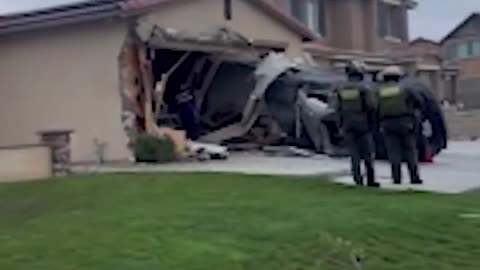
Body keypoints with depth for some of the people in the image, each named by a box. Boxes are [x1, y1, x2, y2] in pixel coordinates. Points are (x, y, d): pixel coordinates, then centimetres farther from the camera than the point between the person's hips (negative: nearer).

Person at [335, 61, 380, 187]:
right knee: (368, 153, 5)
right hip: (363, 124, -3)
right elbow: (371, 107, -11)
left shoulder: (341, 89, 4)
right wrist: (372, 124, 0)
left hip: (348, 125, 3)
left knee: (354, 153, 7)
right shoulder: (364, 88, -9)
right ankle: (370, 180, 5)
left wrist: (341, 125, 14)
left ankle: (358, 178, -1)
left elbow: (339, 109, 7)